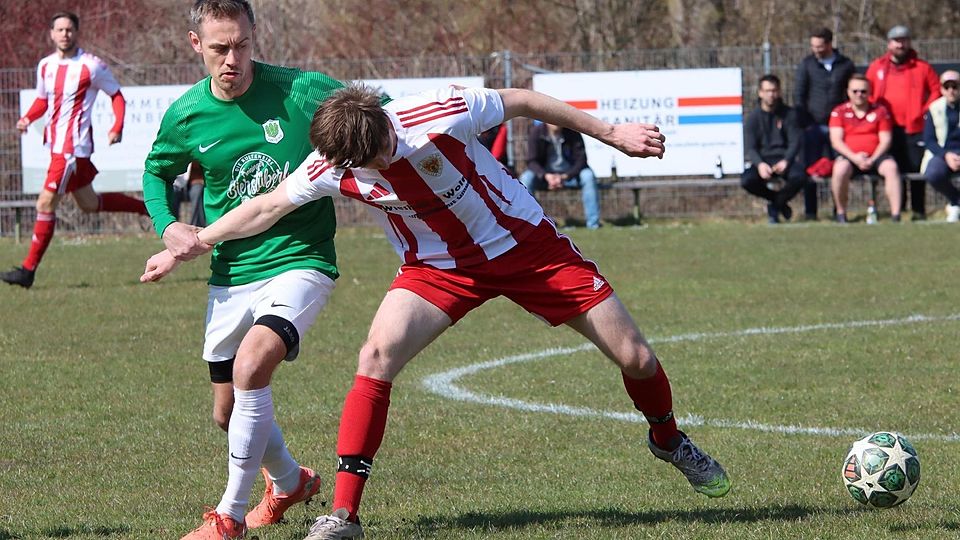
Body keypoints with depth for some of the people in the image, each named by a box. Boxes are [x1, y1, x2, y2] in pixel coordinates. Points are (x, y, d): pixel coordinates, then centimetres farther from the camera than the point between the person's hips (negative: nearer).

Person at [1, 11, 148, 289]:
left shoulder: (91, 66, -9)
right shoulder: (45, 65, 10)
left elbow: (117, 96, 0)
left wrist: (117, 128, -15)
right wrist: (27, 118, 1)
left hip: (73, 145, -8)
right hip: (55, 142, 8)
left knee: (46, 203, -13)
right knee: (89, 203, 19)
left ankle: (28, 269, -9)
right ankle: (151, 207, 36)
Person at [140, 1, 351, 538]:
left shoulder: (300, 91, -13)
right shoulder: (186, 116, -3)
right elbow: (156, 172, 18)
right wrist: (168, 226, -1)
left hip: (301, 260, -5)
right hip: (231, 274, 5)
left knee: (251, 366, -29)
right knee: (229, 411, 12)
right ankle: (290, 481, 46)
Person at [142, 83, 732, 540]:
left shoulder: (439, 116, -30)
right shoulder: (332, 168, -19)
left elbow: (523, 101, -14)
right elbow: (267, 207, -3)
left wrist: (611, 133, -6)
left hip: (525, 242, -2)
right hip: (440, 266, 2)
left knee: (633, 354, -2)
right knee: (377, 356, -23)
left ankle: (668, 438, 33)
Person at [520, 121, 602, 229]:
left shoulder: (572, 133, -9)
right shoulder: (536, 132, -9)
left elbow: (581, 160, -11)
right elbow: (532, 161, -12)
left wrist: (564, 177, -28)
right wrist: (546, 176, -31)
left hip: (569, 174, 0)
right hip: (545, 174, 0)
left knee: (588, 176, -29)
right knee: (526, 178, -29)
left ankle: (593, 223, -26)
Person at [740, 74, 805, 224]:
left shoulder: (789, 114, 7)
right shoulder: (754, 117, 6)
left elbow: (795, 142, 0)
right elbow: (750, 147, -1)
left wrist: (786, 161, -20)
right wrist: (760, 164, -23)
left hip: (784, 159, 0)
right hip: (762, 161, 0)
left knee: (799, 176, -34)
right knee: (746, 180, -31)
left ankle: (775, 205, -3)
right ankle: (779, 202, -2)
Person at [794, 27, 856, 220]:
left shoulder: (846, 65, 6)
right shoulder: (806, 64, 5)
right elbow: (798, 95, 3)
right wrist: (804, 123, -6)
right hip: (813, 125, 0)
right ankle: (810, 211, 4)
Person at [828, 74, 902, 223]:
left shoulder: (880, 111, 9)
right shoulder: (839, 112, 6)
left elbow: (885, 140, 3)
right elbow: (836, 140, -3)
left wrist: (872, 159, -14)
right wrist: (855, 157, -18)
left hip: (875, 156, 1)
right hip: (849, 156, -1)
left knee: (891, 166, -30)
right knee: (840, 169, -34)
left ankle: (895, 214, -32)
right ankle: (841, 214, -18)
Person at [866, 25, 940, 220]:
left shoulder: (922, 68, 5)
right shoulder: (877, 67, 11)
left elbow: (936, 90, 8)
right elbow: (868, 93, 15)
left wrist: (925, 111, -3)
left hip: (915, 128, -2)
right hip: (889, 128, 2)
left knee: (916, 169, -3)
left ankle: (918, 210, 2)